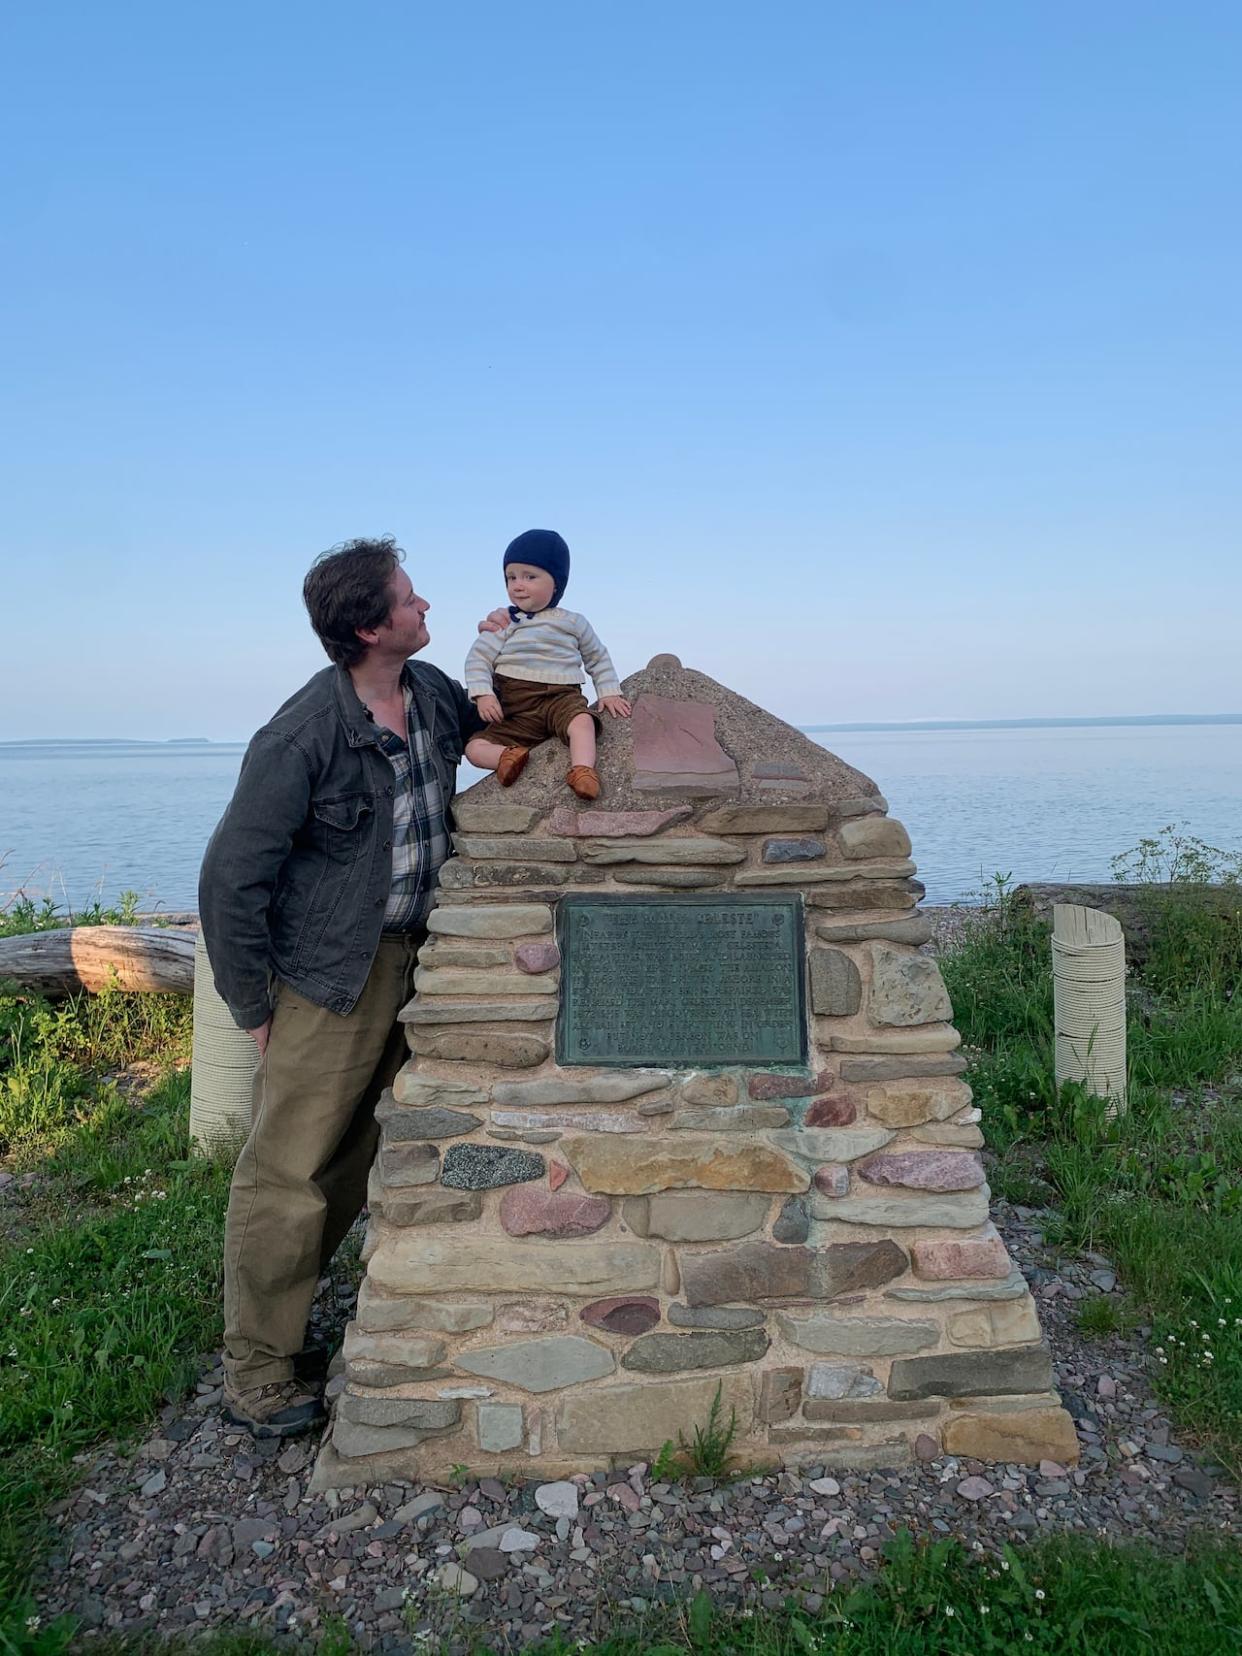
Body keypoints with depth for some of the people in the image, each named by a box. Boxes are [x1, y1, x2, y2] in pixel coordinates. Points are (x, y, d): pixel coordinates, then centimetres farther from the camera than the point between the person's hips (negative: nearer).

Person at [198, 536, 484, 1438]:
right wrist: (253, 1007, -11)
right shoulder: (303, 735, -20)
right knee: (289, 1169, 0)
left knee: (356, 1154, 18)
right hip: (328, 975, -7)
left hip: (408, 958, 7)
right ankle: (257, 1374, 17)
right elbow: (233, 874, -15)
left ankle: (285, 1301, 38)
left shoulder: (434, 693, 2)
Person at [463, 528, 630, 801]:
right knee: (475, 747, -17)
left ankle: (582, 769, -50)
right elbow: (478, 657, 2)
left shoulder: (573, 623, 12)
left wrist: (609, 692, 12)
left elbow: (598, 659, 24)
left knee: (582, 720, -37)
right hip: (513, 710, 2)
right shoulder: (503, 622, 8)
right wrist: (483, 694, -13)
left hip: (561, 698, -2)